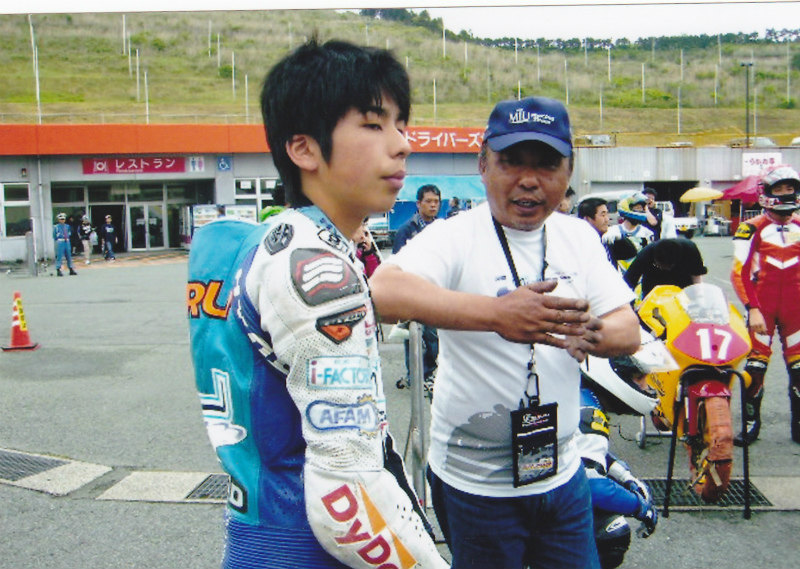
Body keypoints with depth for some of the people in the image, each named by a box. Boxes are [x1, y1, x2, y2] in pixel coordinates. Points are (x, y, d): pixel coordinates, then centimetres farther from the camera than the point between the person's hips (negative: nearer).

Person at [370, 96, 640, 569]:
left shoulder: (579, 237, 3)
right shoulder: (455, 236, -15)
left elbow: (629, 330, -2)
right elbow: (383, 291, -33)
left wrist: (594, 334, -25)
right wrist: (495, 313, -44)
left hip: (562, 472, 5)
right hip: (476, 481, -5)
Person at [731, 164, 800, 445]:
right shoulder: (752, 229, -4)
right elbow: (740, 273, -7)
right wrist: (753, 309, -13)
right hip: (762, 307, -3)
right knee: (756, 365, -1)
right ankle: (751, 422, 12)